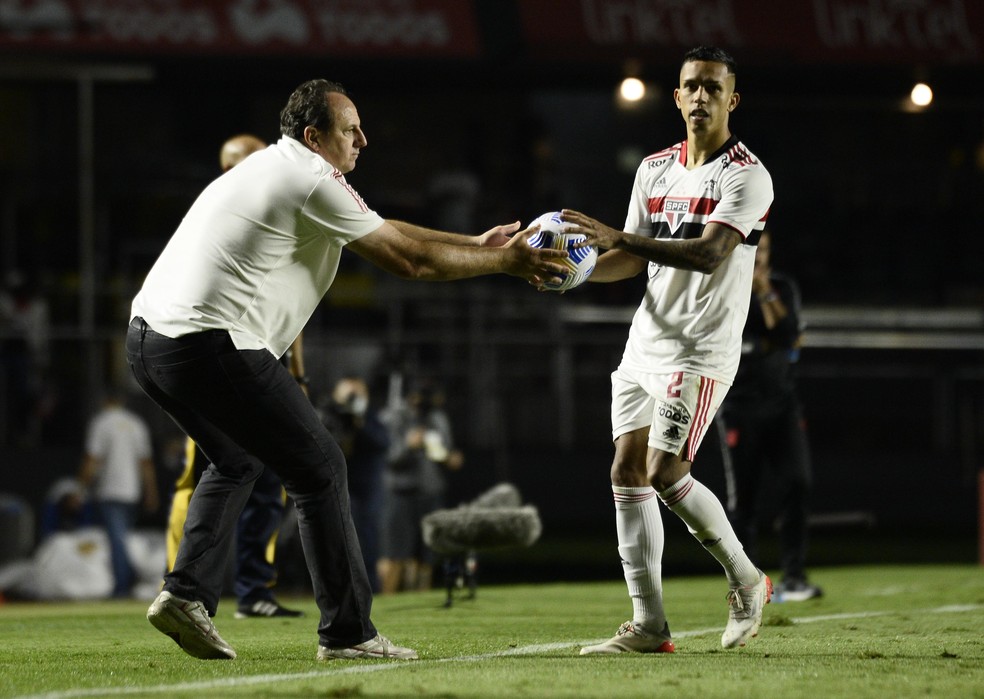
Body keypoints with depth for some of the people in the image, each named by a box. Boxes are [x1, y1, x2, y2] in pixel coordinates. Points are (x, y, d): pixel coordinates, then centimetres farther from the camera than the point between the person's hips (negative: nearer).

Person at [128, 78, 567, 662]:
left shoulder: (279, 170, 23)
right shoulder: (313, 182, -7)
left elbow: (388, 232, 30)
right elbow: (409, 261, -3)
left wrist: (478, 243, 30)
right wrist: (503, 262, 7)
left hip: (149, 335, 10)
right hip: (212, 344, -10)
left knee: (238, 462, 28)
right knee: (320, 468, 0)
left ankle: (187, 595, 13)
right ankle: (347, 631, 2)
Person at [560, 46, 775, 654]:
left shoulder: (747, 175, -9)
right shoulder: (654, 169, 14)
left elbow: (710, 252, -24)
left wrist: (618, 237, -32)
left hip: (702, 349, -7)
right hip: (647, 342, 7)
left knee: (665, 474, -16)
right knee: (628, 473, 0)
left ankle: (746, 580, 6)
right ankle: (649, 625, 2)